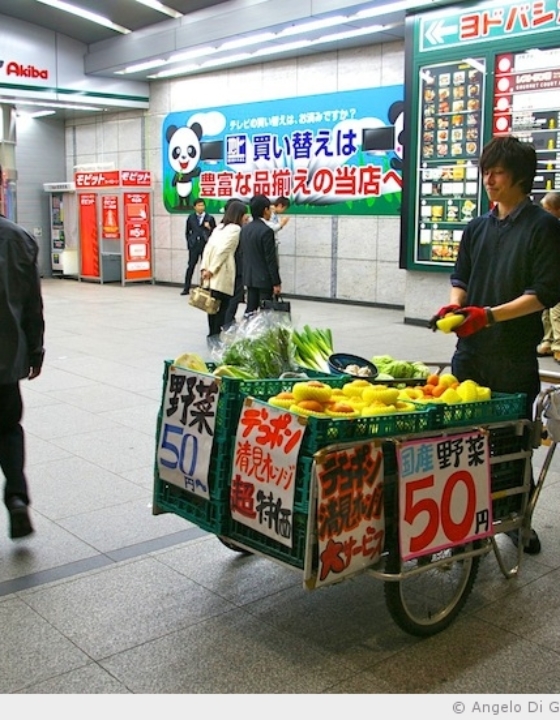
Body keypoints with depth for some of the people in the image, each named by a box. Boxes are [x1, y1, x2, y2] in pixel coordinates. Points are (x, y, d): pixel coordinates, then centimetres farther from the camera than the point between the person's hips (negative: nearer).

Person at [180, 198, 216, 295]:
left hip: (206, 245, -1)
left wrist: (209, 228, -17)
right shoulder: (191, 217, 6)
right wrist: (190, 241, 7)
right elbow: (187, 231, 15)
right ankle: (186, 288, 5)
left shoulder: (210, 218, 0)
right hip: (194, 245, 1)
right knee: (190, 266, 1)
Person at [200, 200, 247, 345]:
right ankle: (217, 336, -3)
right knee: (223, 306, -2)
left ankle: (212, 335, 15)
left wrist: (205, 268, 7)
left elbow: (208, 248, 12)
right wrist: (211, 270, -12)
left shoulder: (219, 227, 19)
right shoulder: (235, 229, -4)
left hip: (212, 273, 7)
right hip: (222, 274, -7)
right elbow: (223, 250, -13)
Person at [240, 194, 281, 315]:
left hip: (249, 277, 8)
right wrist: (276, 282, -13)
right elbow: (271, 260, -17)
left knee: (251, 309, 11)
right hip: (264, 278, -8)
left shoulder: (245, 229, 7)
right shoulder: (266, 230, -17)